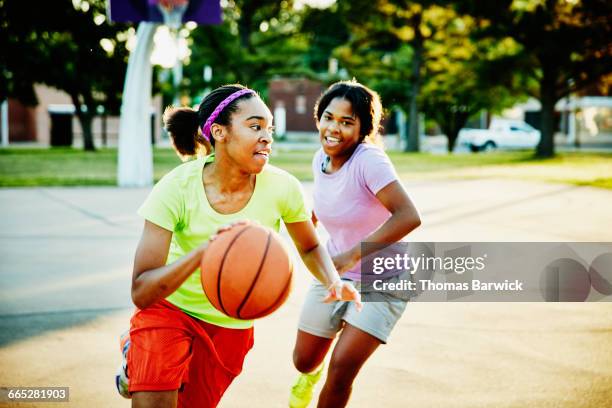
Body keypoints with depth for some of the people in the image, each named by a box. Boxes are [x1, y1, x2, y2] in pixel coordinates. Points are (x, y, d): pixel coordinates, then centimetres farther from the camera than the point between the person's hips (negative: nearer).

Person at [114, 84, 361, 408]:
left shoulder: (282, 187, -20)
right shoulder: (176, 188, -25)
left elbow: (309, 248, 2)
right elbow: (140, 293, -29)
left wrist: (334, 283, -20)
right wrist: (203, 251, -46)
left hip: (232, 324, 3)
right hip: (168, 306, -3)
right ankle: (134, 357, 13)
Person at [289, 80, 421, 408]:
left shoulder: (369, 160, -27)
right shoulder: (320, 159, -6)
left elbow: (409, 217, -38)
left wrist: (353, 255, -42)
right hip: (335, 273, 6)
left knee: (342, 369, -16)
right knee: (304, 361, 13)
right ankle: (311, 373, 52)